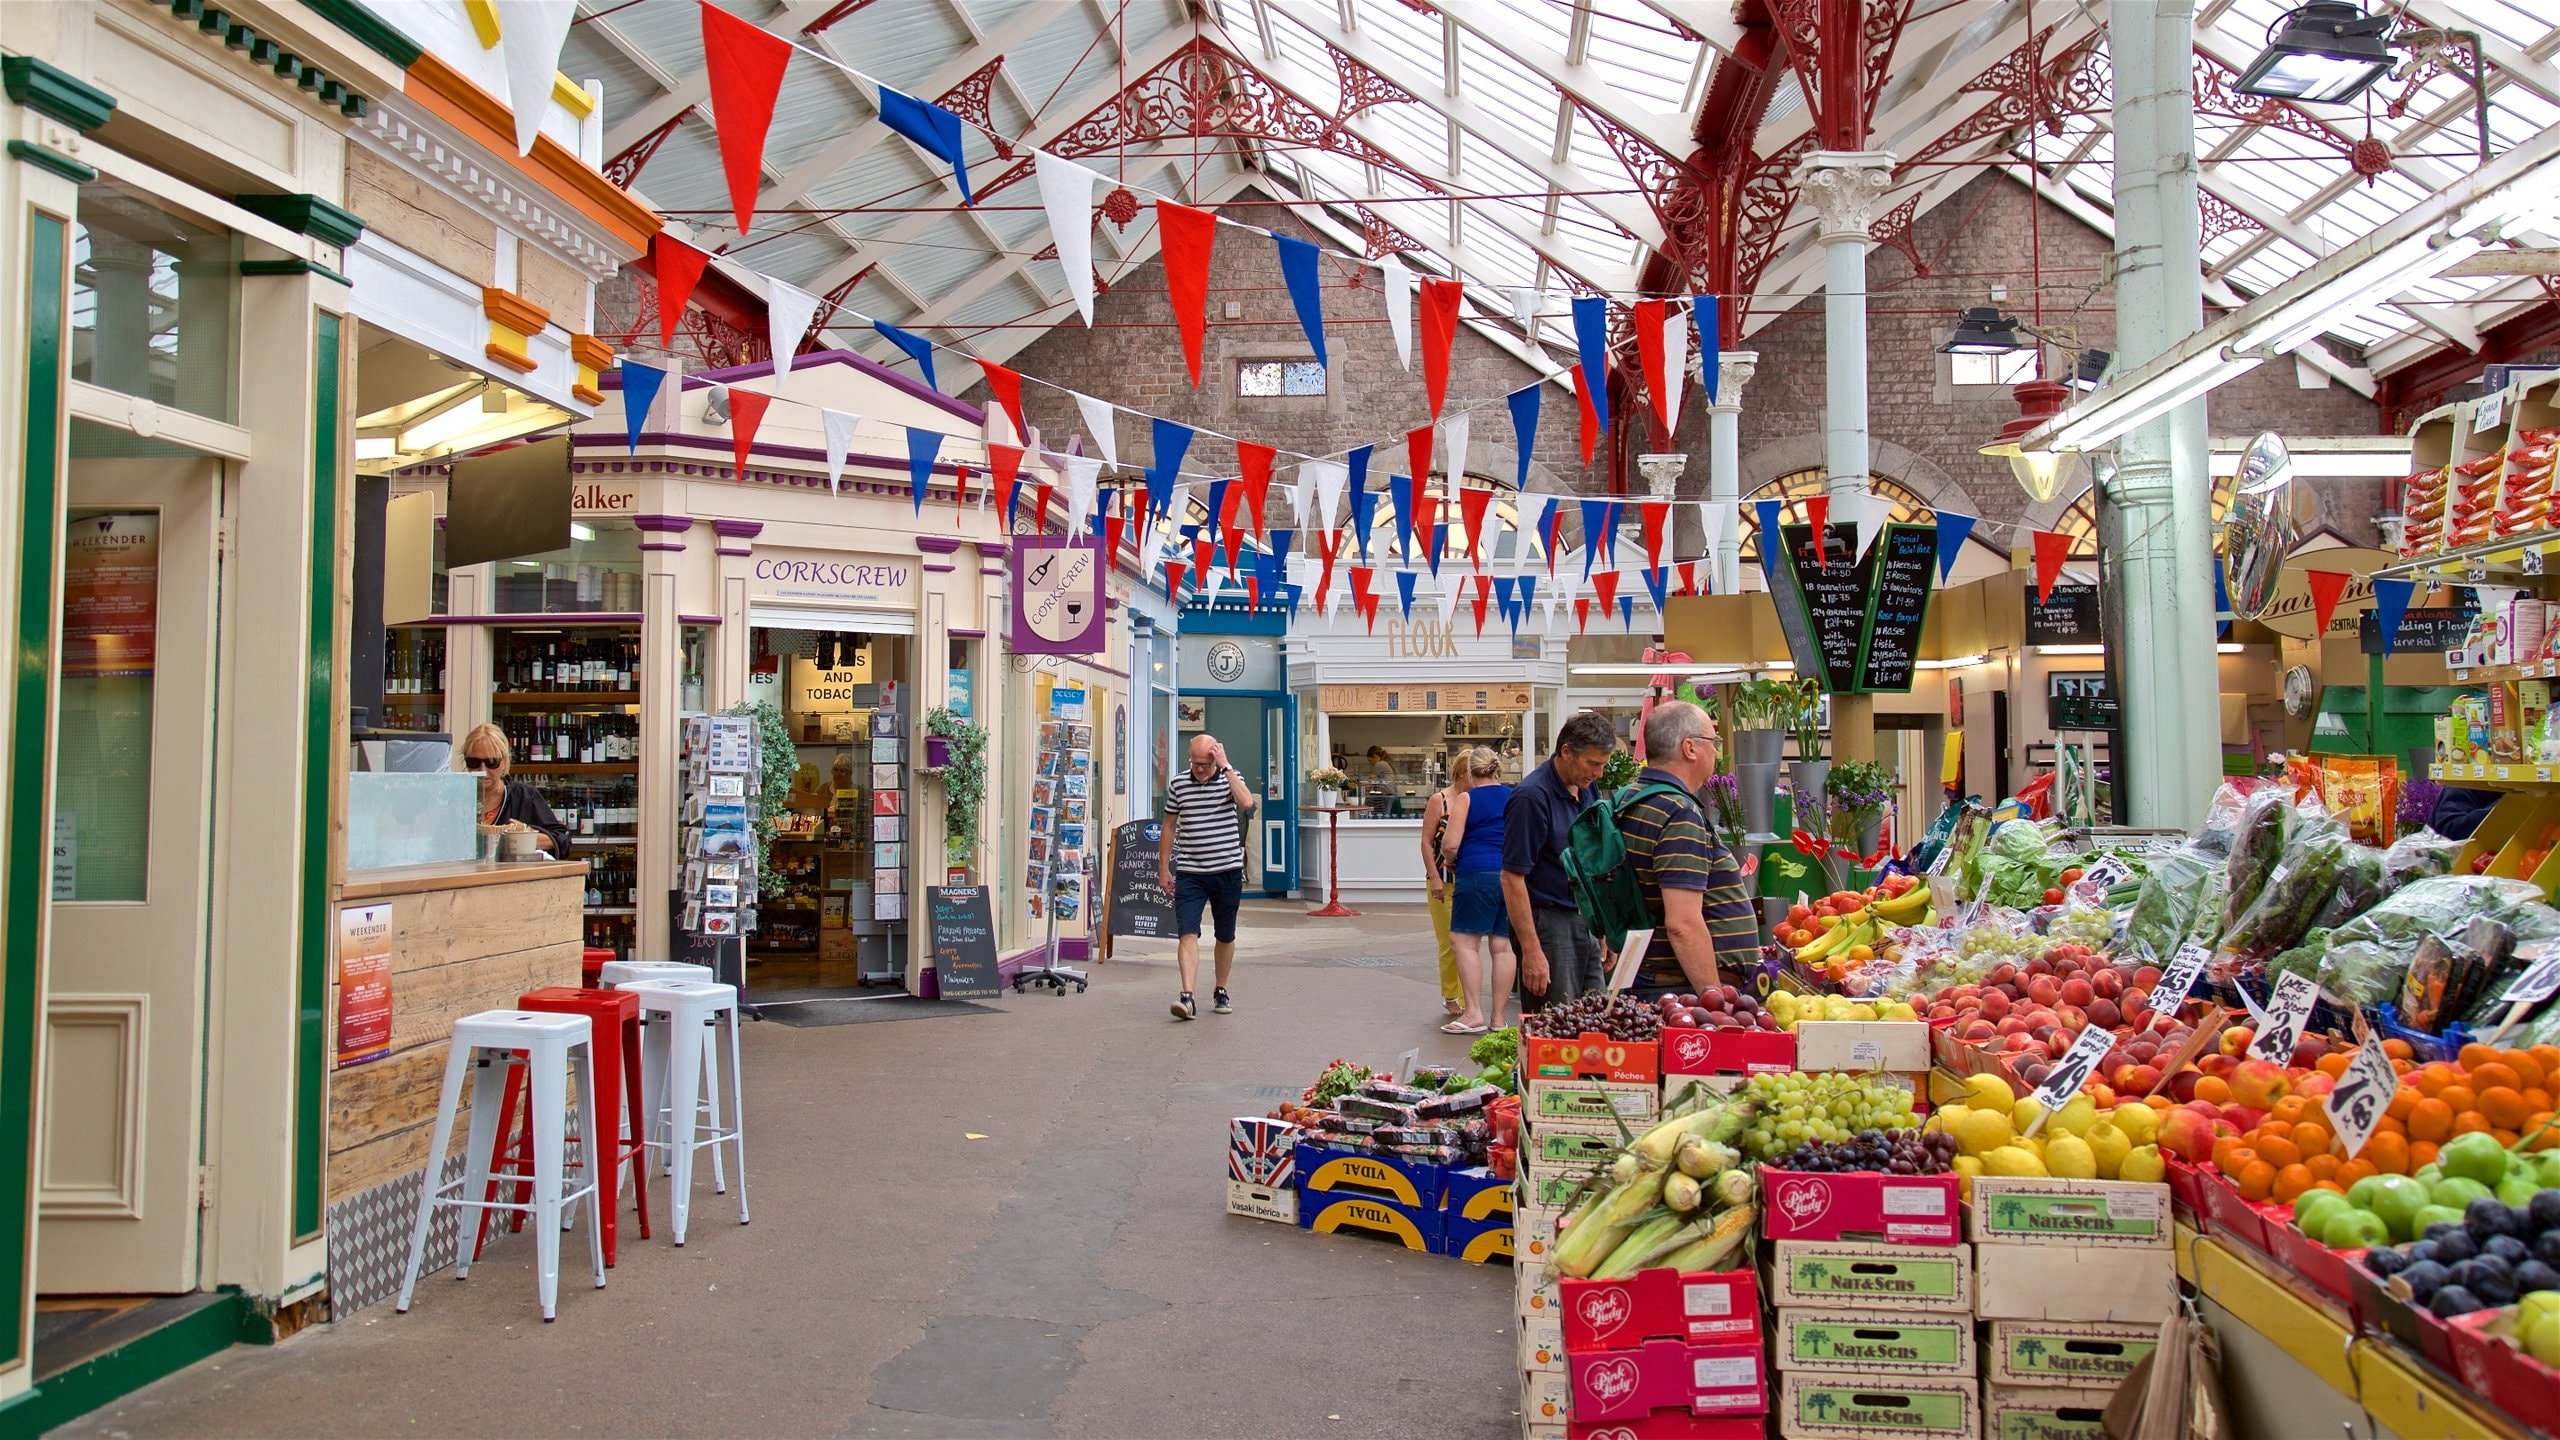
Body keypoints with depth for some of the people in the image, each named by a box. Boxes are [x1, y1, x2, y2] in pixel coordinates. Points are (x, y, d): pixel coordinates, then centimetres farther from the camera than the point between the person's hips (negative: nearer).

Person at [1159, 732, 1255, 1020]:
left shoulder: (1231, 779, -2)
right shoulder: (1178, 784, 3)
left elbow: (1246, 803, -24)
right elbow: (1169, 825, 11)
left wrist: (1226, 766, -21)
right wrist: (1163, 868, 10)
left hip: (1227, 871, 0)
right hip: (1189, 874, 0)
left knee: (1226, 937, 12)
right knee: (1188, 934, -13)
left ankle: (1221, 992, 28)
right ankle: (1188, 998, -19)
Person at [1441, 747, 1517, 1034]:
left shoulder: (1466, 799, -1)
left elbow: (1450, 844, -8)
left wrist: (1450, 860, 12)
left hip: (1477, 873, -5)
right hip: (1512, 875, 5)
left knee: (1467, 942, 0)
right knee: (1502, 946, 6)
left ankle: (1474, 1013, -7)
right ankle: (1497, 1016, 10)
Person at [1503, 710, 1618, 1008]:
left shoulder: (1589, 788, 9)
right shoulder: (1532, 796, -17)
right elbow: (1512, 878, -19)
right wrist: (1531, 951, -22)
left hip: (1586, 923, 8)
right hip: (1548, 924, -8)